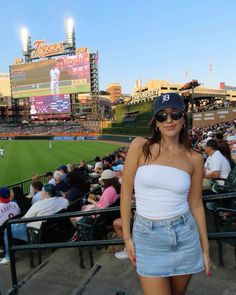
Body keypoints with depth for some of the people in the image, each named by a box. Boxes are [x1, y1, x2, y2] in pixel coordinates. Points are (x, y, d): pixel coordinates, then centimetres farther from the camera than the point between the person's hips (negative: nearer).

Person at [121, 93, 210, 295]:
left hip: (184, 235, 3)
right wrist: (127, 236, -3)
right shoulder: (140, 146, -7)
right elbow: (126, 191, -4)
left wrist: (205, 248, 9)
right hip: (147, 235, -2)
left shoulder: (194, 159, -1)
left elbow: (196, 204, 5)